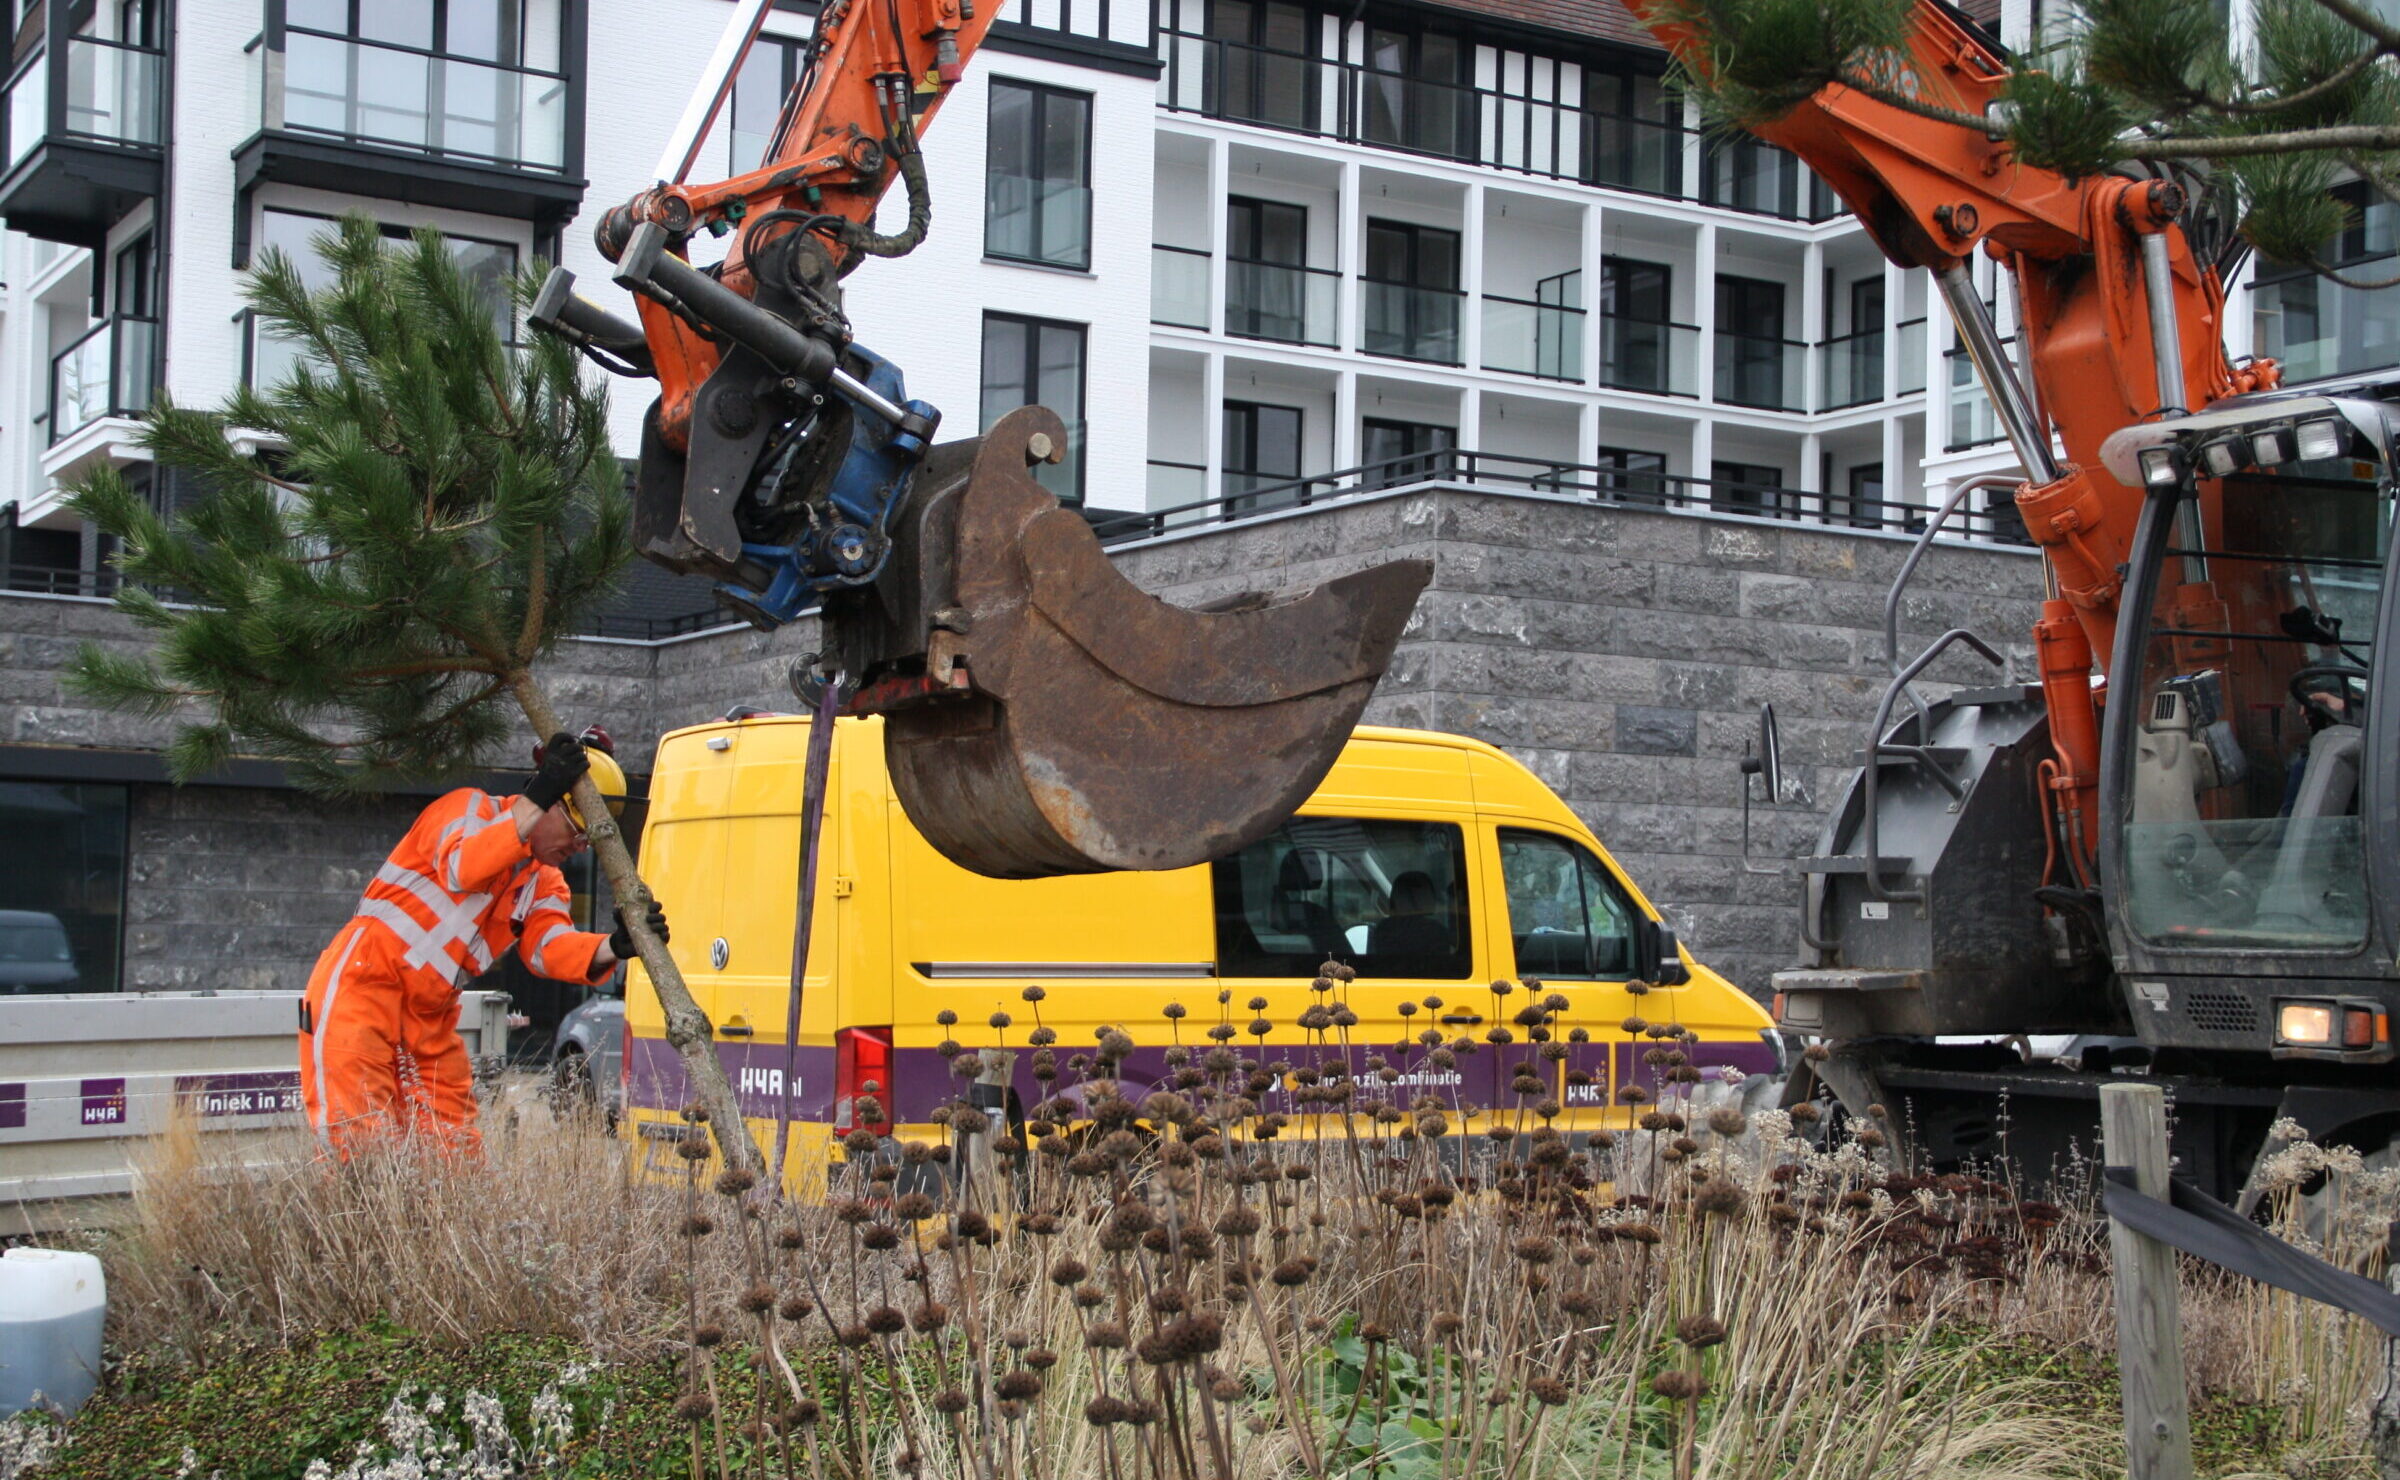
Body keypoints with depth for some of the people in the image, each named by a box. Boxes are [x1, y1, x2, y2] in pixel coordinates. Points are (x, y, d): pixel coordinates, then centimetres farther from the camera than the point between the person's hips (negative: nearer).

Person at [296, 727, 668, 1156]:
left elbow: (550, 946, -6)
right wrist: (536, 799, -30)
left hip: (432, 1020, 8)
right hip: (362, 989, -8)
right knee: (361, 1141, -17)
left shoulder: (542, 883, 14)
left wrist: (613, 947, -26)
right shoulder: (470, 808, -4)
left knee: (457, 1149, 1)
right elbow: (461, 869, -27)